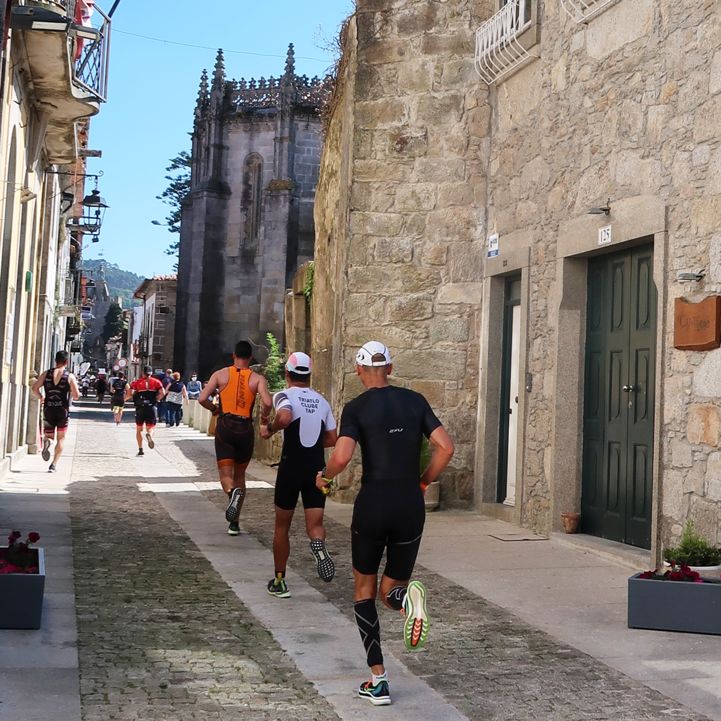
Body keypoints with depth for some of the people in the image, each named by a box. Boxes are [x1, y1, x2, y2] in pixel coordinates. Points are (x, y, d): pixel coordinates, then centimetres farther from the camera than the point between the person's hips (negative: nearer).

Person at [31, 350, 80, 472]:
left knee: (49, 435, 15)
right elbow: (76, 396, -9)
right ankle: (54, 465, 6)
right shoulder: (70, 376, -5)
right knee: (61, 438, 13)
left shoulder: (46, 374, 3)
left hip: (48, 410, 2)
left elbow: (35, 387, -3)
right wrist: (73, 395, 14)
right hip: (63, 410, -2)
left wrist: (41, 397, 13)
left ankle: (47, 442, -22)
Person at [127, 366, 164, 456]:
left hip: (140, 408, 0)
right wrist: (156, 400, 5)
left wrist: (125, 398, 14)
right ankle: (149, 435, -30)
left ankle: (140, 449, 7)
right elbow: (162, 393, -9)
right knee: (150, 428, 7)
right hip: (151, 407, 0)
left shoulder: (136, 382, 5)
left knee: (139, 430, 14)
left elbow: (130, 394, -6)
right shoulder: (156, 382, 6)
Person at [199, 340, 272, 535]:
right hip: (245, 429, 1)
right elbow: (268, 403, -16)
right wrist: (264, 416, 6)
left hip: (225, 427, -1)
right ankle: (234, 523, 15)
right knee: (239, 475, 16)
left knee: (226, 475, 1)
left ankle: (233, 492, -36)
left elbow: (202, 399, -5)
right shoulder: (257, 378, 0)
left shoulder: (220, 374, 2)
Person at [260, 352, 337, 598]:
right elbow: (332, 439, 11)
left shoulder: (285, 396, -7)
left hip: (291, 468, -3)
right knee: (315, 523, 3)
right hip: (317, 469, 3)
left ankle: (279, 581, 19)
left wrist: (269, 429, -12)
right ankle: (318, 544, -32)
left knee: (282, 526, 12)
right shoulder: (321, 401, 9)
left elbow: (284, 417, -30)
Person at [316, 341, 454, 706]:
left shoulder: (356, 408, -5)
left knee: (364, 589, 16)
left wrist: (324, 477, 2)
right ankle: (406, 596, -24)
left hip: (372, 506, -3)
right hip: (410, 509, 3)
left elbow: (341, 456, -19)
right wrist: (423, 482, 12)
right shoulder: (415, 401, 5)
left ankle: (378, 681, 9)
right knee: (389, 589, 16)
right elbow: (445, 447, -2)